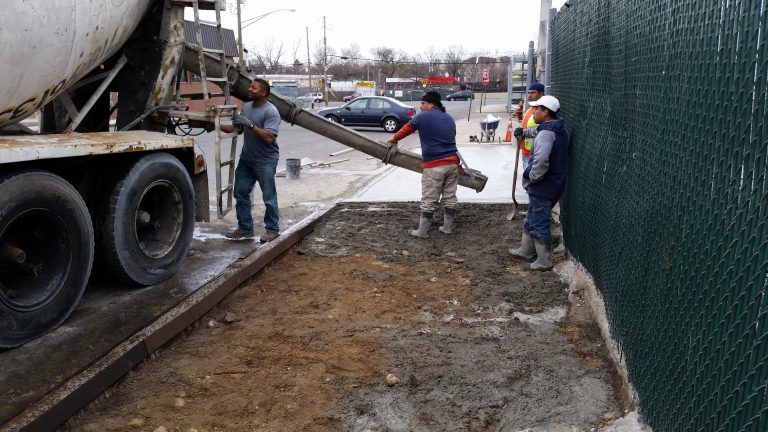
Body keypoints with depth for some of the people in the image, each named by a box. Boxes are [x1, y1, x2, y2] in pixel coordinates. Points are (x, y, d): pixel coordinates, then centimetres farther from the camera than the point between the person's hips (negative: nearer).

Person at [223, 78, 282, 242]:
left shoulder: (271, 111, -16)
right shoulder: (246, 107, 8)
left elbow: (269, 137, -26)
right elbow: (236, 129, 14)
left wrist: (250, 124, -27)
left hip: (265, 161, -8)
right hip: (246, 159, 8)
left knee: (269, 197, 0)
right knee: (241, 193, 11)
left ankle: (272, 229, 12)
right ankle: (245, 228, 22)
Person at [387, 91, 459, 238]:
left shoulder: (422, 117, -2)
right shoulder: (450, 118, 16)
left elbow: (406, 129, 12)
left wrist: (393, 139, 30)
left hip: (434, 165, -6)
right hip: (452, 162, 6)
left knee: (429, 201, 0)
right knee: (450, 197, 13)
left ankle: (422, 231, 6)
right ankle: (448, 227, 21)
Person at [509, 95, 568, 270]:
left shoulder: (546, 133, -23)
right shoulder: (557, 129, 9)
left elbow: (541, 161, -37)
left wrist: (532, 178, -21)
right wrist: (524, 131, 51)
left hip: (543, 187, -10)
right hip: (553, 184, 10)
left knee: (539, 225, 3)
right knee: (531, 220, 24)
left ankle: (544, 261, 13)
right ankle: (526, 250, 38)